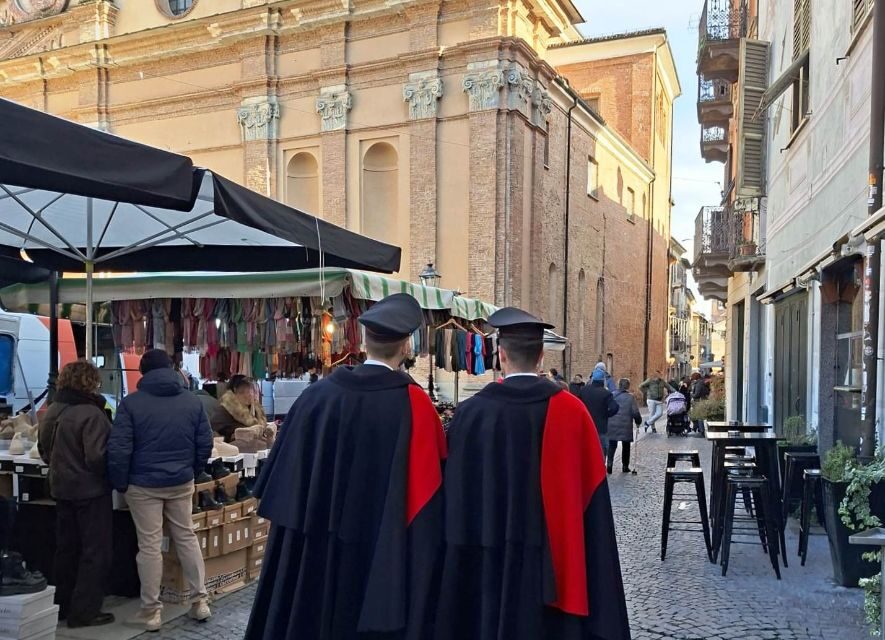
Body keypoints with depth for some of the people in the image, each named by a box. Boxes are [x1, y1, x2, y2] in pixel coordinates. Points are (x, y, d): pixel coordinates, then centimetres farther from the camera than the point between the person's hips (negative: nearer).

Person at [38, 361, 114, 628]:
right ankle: (84, 611, 4)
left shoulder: (50, 412, 6)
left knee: (66, 547, 19)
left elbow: (44, 451, 15)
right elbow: (96, 457, -25)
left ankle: (63, 604, 28)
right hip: (90, 490, -8)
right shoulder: (91, 414, -22)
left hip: (61, 488, 8)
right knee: (95, 550, 2)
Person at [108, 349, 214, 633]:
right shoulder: (192, 400, 1)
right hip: (181, 482, 3)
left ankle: (151, 610, 11)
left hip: (143, 485, -3)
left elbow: (118, 449, -11)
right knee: (187, 537, 14)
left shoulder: (131, 402, -8)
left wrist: (120, 483, 1)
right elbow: (205, 443, 3)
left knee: (149, 545, 4)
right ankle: (200, 600, 16)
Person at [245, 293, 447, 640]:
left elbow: (287, 473, 4)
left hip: (316, 543, 4)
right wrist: (428, 545, 1)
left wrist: (305, 526, 15)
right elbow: (429, 486, -12)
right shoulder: (413, 403, -16)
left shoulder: (318, 393, -4)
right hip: (383, 554, -3)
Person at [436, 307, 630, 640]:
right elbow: (590, 498, -5)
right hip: (553, 558, 0)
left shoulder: (471, 413, -10)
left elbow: (457, 498, -5)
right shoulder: (571, 411, -9)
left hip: (489, 561, 0)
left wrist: (468, 552, 7)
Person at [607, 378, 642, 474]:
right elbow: (635, 412, -10)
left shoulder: (612, 395, 0)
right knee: (626, 446, 13)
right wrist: (638, 421, 7)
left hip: (612, 425, 2)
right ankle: (625, 466, 17)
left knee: (612, 445, 8)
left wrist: (607, 421, 16)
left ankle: (610, 463, -8)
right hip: (626, 426, -2)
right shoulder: (630, 397, -8)